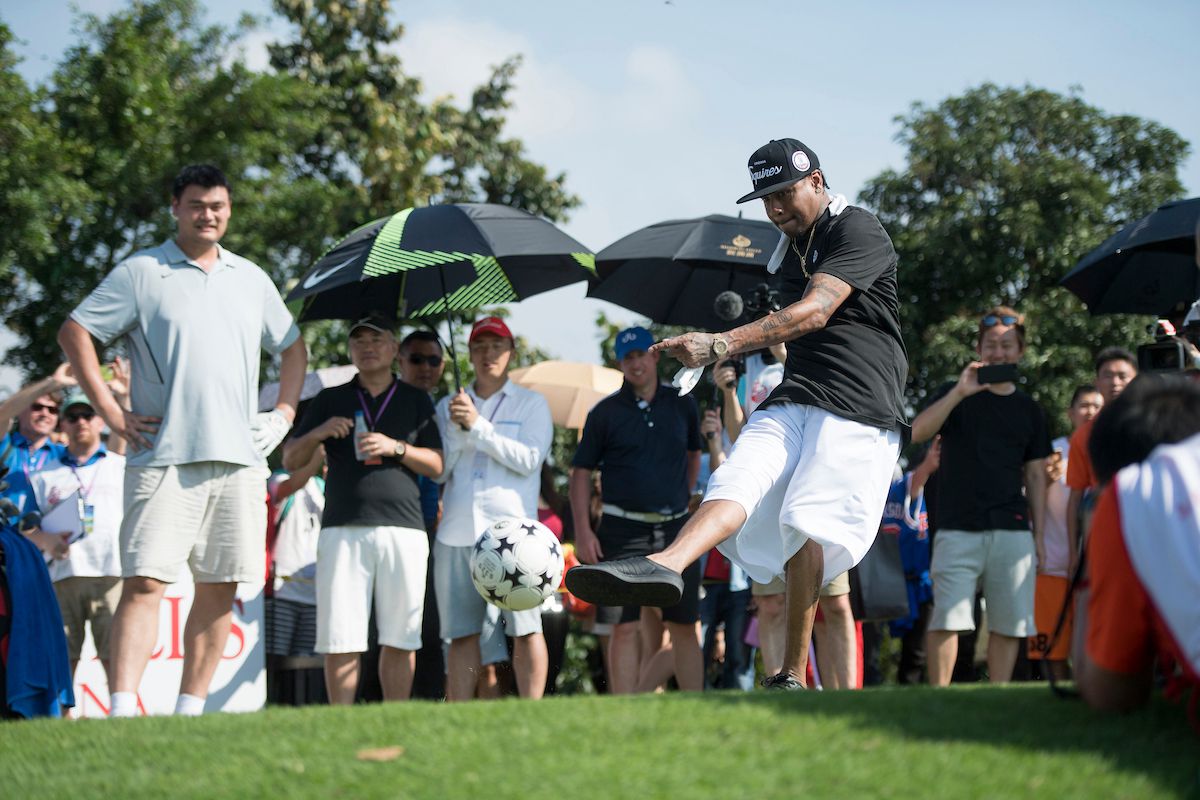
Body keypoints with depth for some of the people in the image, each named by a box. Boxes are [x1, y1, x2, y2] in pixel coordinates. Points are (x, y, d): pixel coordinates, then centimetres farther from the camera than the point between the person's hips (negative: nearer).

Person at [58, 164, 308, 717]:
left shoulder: (252, 279, 17)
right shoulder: (141, 273, 3)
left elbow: (292, 347, 29)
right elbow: (74, 333, 1)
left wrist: (285, 412, 14)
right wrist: (111, 414, -5)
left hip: (239, 459, 5)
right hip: (163, 458, -5)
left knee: (220, 588, 5)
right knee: (145, 582, -13)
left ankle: (190, 710, 12)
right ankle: (123, 711, -19)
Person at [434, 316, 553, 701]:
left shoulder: (531, 403, 9)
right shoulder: (449, 406, 17)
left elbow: (528, 459, -6)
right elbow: (438, 470, 10)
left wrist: (478, 425, -9)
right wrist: (457, 429, -6)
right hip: (456, 534, 3)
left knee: (526, 629, -8)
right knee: (461, 635, 2)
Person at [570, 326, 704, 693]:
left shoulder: (682, 406, 9)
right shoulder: (605, 412, 1)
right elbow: (581, 473, 3)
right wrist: (582, 531, -6)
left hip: (675, 529, 2)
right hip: (623, 530, -2)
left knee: (684, 627, 1)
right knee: (625, 628, -6)